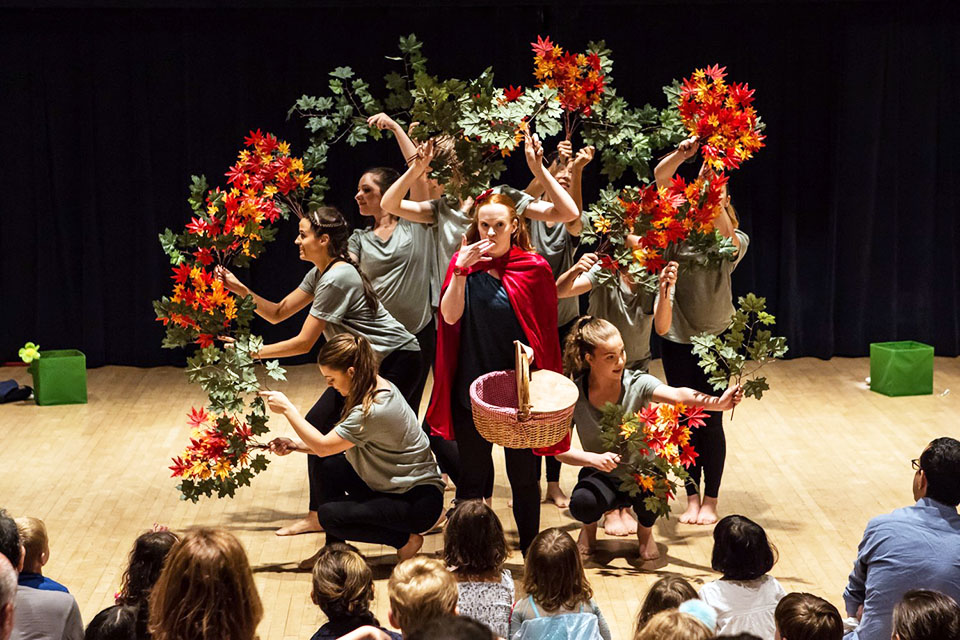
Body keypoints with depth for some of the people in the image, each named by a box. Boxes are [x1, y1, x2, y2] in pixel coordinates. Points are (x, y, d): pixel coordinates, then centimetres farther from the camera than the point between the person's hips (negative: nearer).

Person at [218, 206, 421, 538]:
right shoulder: (319, 273, 7)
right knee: (318, 424, 3)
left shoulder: (336, 279, -24)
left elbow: (303, 343, -22)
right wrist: (241, 289, -4)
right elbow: (278, 313, 7)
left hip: (398, 360, -10)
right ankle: (317, 514, 9)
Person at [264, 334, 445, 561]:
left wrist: (287, 409, -11)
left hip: (420, 502, -10)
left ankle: (405, 540, -1)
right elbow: (336, 445, 10)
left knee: (328, 515, -15)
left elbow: (323, 446, -18)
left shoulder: (374, 411, -28)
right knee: (329, 466, 3)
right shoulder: (380, 387, 2)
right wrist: (296, 445, 3)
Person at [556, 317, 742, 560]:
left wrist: (716, 403, -52)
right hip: (600, 476, 0)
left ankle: (645, 530, 3)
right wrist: (594, 459, -30)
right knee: (582, 504, -34)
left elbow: (677, 395, -34)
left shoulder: (637, 383, -14)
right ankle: (590, 525, 7)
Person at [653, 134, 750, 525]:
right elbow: (659, 176, -6)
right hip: (676, 339, 2)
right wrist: (683, 153, -22)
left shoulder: (734, 243, -4)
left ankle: (710, 500, 14)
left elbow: (723, 230, -29)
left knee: (711, 421, 2)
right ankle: (692, 497, 17)